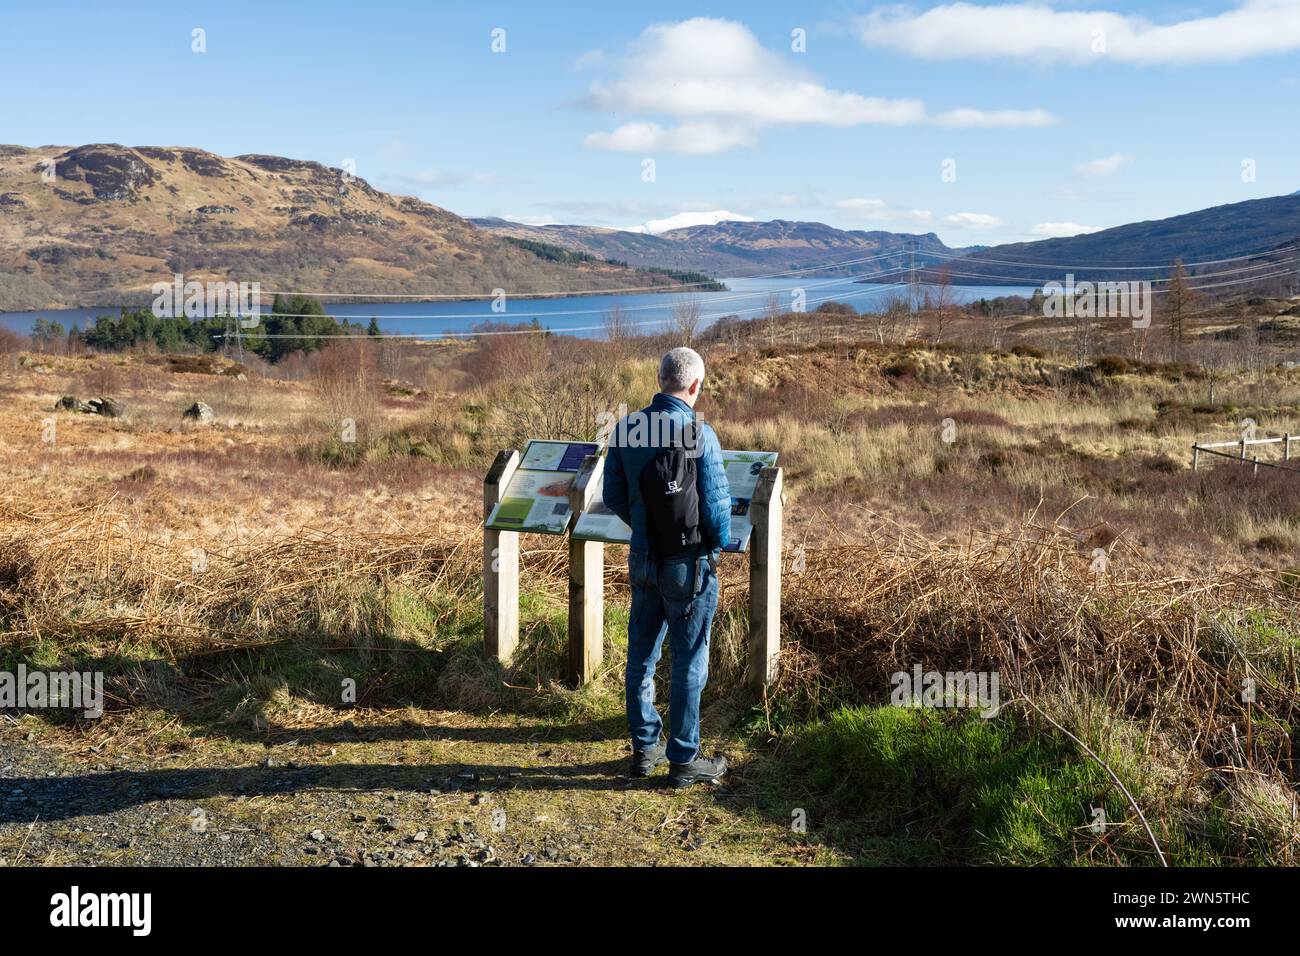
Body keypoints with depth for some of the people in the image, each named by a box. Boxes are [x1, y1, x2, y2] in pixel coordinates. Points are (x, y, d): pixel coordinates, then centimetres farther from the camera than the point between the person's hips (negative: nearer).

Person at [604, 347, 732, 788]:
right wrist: (718, 543, 6)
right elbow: (717, 506, -14)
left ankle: (645, 747, 29)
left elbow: (613, 495, 6)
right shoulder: (700, 436, -18)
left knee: (642, 656, 16)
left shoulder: (625, 428, -2)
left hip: (643, 560, 5)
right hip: (689, 565, -5)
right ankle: (683, 759, 17)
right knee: (688, 663, 6)